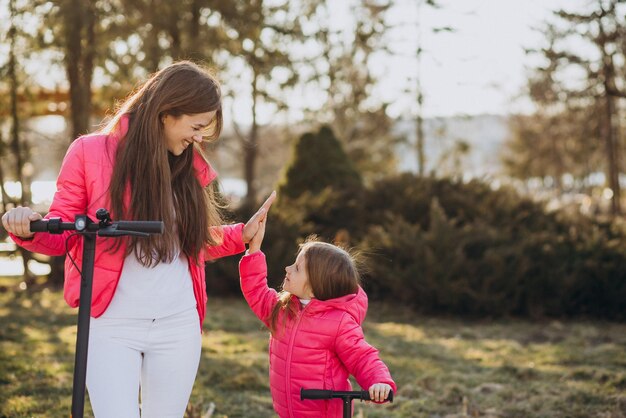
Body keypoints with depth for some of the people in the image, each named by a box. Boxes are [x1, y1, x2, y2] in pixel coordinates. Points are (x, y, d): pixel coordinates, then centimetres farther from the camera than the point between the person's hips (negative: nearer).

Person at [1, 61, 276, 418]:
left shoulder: (191, 165, 8)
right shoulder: (90, 152, -5)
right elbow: (63, 234, -2)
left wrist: (243, 234, 6)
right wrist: (30, 229, -23)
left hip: (179, 324, 4)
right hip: (112, 324, -4)